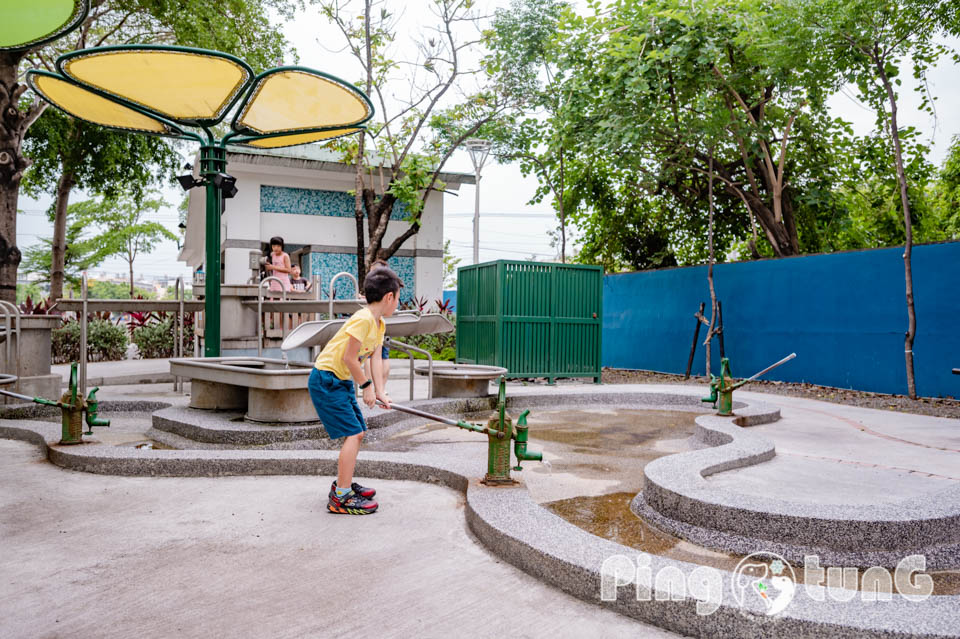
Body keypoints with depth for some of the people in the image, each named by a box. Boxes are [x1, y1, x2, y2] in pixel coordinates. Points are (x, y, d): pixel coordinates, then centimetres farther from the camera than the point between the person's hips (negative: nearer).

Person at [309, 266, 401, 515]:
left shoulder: (379, 324, 8)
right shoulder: (363, 319, -23)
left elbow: (375, 358, 4)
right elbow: (349, 358, -24)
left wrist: (380, 391, -6)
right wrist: (367, 385, -13)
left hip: (342, 381, 10)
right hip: (326, 380, -10)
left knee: (357, 432, 16)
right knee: (353, 433, -13)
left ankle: (344, 483, 31)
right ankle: (340, 498, -8)